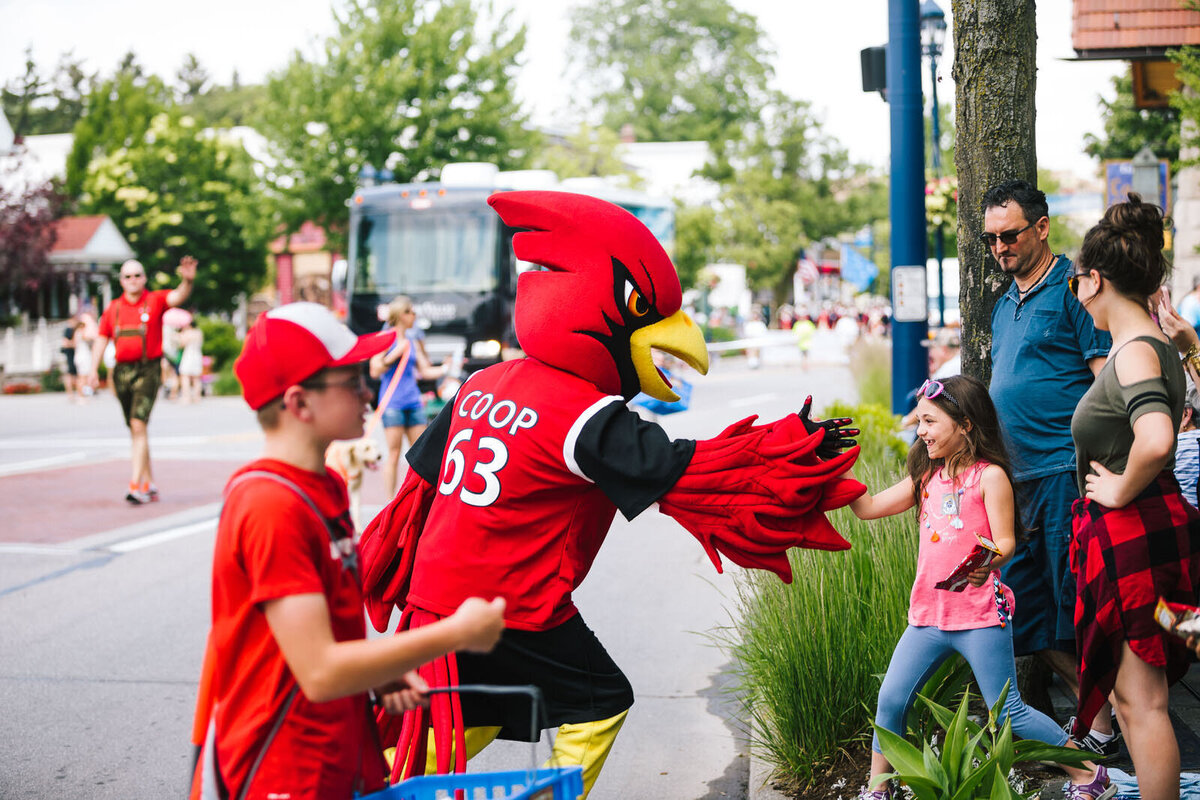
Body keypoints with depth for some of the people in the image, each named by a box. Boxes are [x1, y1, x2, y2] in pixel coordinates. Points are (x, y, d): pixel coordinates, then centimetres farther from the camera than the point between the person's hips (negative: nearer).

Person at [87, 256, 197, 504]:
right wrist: (94, 369, 4)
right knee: (135, 430, 10)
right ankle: (149, 484, 21)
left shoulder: (155, 300, 1)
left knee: (138, 425, -16)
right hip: (122, 371, 5)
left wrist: (187, 281, -38)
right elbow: (101, 338, 14)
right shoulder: (113, 308, 11)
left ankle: (136, 485, -17)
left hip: (148, 369, -5)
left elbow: (178, 297, -17)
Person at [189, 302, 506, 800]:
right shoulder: (272, 507, -21)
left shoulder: (326, 488, 9)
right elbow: (320, 673, -25)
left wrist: (381, 675, 2)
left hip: (343, 760, 9)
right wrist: (455, 633, -19)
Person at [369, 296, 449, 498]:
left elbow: (424, 371, 20)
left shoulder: (412, 341, 18)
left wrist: (446, 368, 8)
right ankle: (391, 501, -4)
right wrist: (397, 353, -13)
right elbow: (375, 370, -9)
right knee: (394, 453, -7)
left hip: (413, 401, 6)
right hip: (392, 402, -6)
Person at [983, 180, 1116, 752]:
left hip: (1066, 473, -9)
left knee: (1076, 606, -4)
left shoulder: (1073, 289, -7)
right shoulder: (1004, 305, 18)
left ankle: (1100, 728, 10)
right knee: (1022, 608, 10)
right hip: (1016, 476, 9)